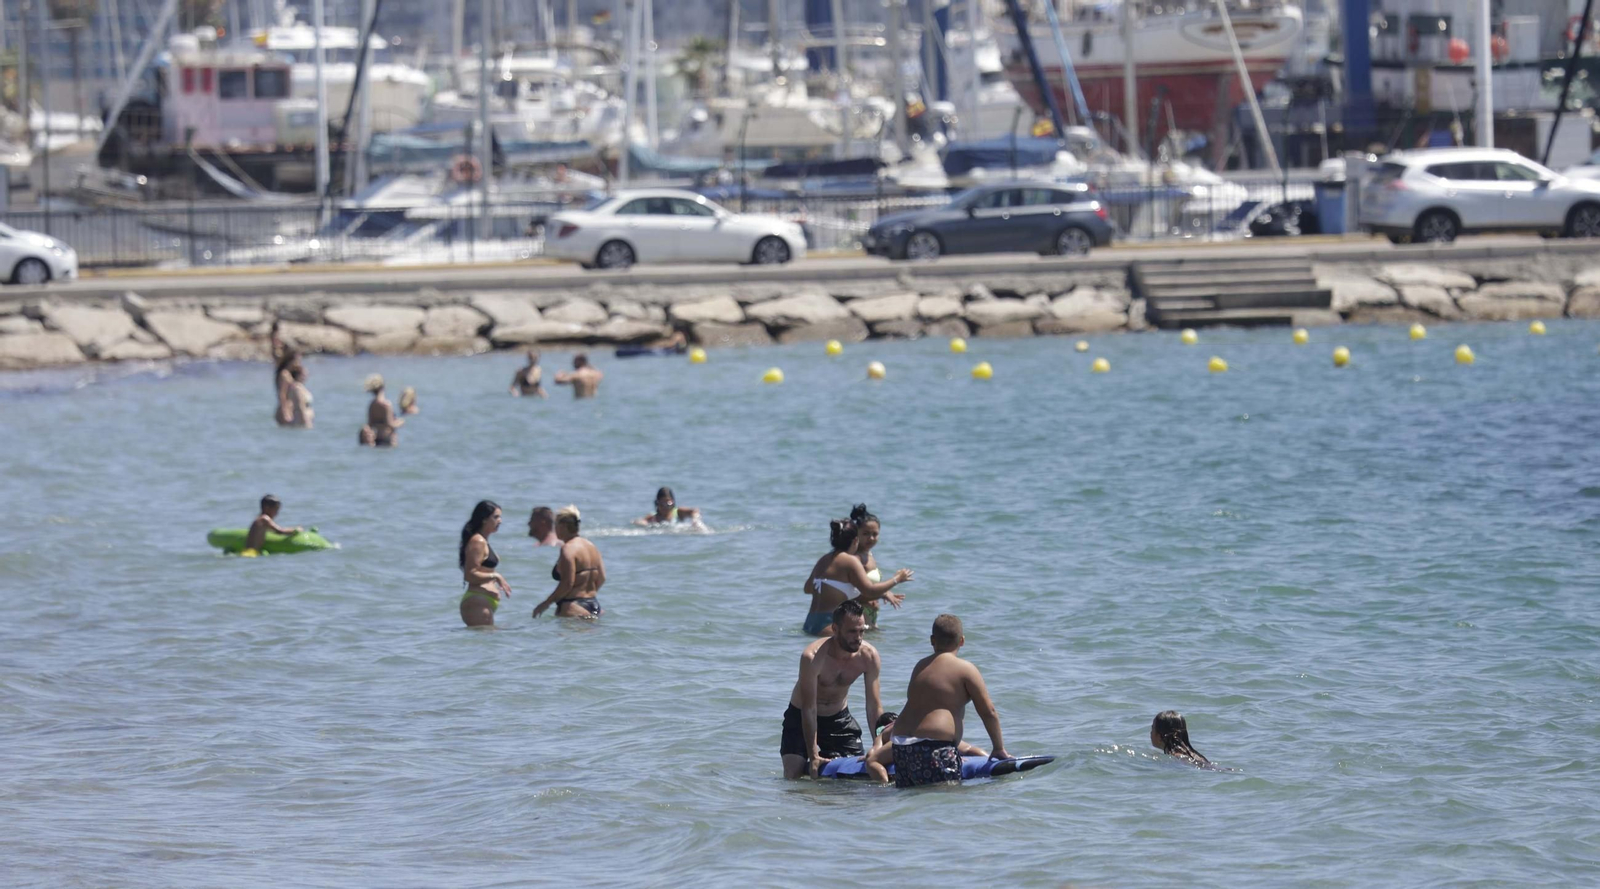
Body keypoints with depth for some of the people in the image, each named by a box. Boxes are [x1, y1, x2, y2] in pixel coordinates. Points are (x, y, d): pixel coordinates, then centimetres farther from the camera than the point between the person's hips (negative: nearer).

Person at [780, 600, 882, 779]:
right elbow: (809, 709, -30)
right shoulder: (812, 657, -33)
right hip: (801, 718, -4)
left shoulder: (869, 656, -19)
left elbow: (874, 706, -13)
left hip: (840, 718, 4)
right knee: (792, 779, -16)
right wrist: (813, 757, -31)